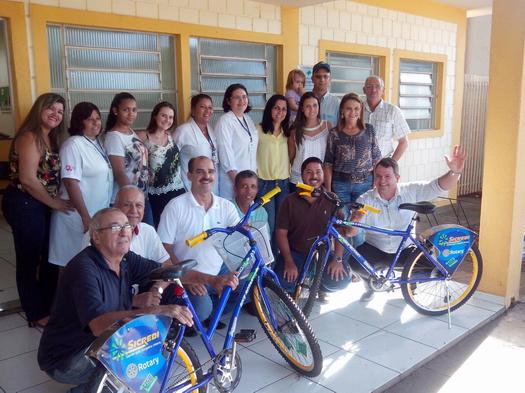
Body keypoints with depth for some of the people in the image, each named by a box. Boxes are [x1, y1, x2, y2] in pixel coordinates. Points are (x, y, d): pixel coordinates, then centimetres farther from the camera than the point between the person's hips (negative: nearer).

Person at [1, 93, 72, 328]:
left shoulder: (50, 139, 12)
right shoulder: (29, 137, -15)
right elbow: (28, 179, -22)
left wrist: (54, 202, -2)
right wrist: (54, 203, -13)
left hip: (41, 205, 9)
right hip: (24, 205, -9)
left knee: (50, 256, 17)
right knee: (29, 259, 5)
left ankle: (50, 304, 34)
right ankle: (37, 314, 19)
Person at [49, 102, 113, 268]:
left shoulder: (97, 143, 10)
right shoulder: (74, 145, -15)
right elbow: (71, 183, -20)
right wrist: (86, 217, -22)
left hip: (99, 214, 8)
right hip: (78, 216, -8)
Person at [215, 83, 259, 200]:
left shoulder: (248, 119, 12)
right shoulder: (224, 121, -9)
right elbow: (225, 151, -14)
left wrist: (255, 172, 10)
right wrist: (236, 179, -17)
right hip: (233, 177, -6)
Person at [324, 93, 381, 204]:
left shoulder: (369, 131, 5)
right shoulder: (334, 134, 2)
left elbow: (376, 160, 6)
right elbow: (328, 165, 2)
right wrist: (328, 190, -3)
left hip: (365, 184, 1)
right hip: (340, 185, 0)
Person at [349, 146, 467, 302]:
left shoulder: (411, 191, -10)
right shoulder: (365, 200, -13)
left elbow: (438, 186, -20)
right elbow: (351, 232, -18)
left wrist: (454, 172, -41)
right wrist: (354, 222, -43)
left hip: (404, 249, 1)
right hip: (375, 249, -1)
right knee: (355, 262, -29)